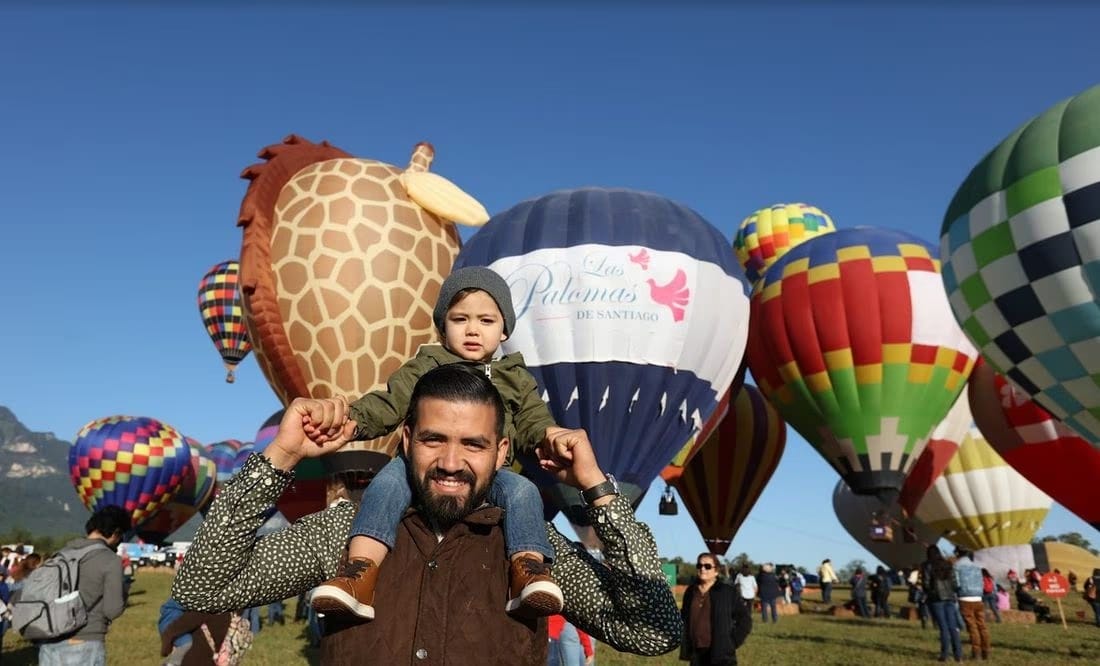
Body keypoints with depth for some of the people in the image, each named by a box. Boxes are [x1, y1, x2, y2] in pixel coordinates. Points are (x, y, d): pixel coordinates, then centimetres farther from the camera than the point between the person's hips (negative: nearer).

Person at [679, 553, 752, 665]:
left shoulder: (728, 592, -5)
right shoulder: (690, 592, 8)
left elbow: (744, 619, -2)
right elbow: (685, 619, 18)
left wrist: (732, 643, -6)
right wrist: (685, 646, 9)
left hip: (720, 654, -5)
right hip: (696, 653, 5)